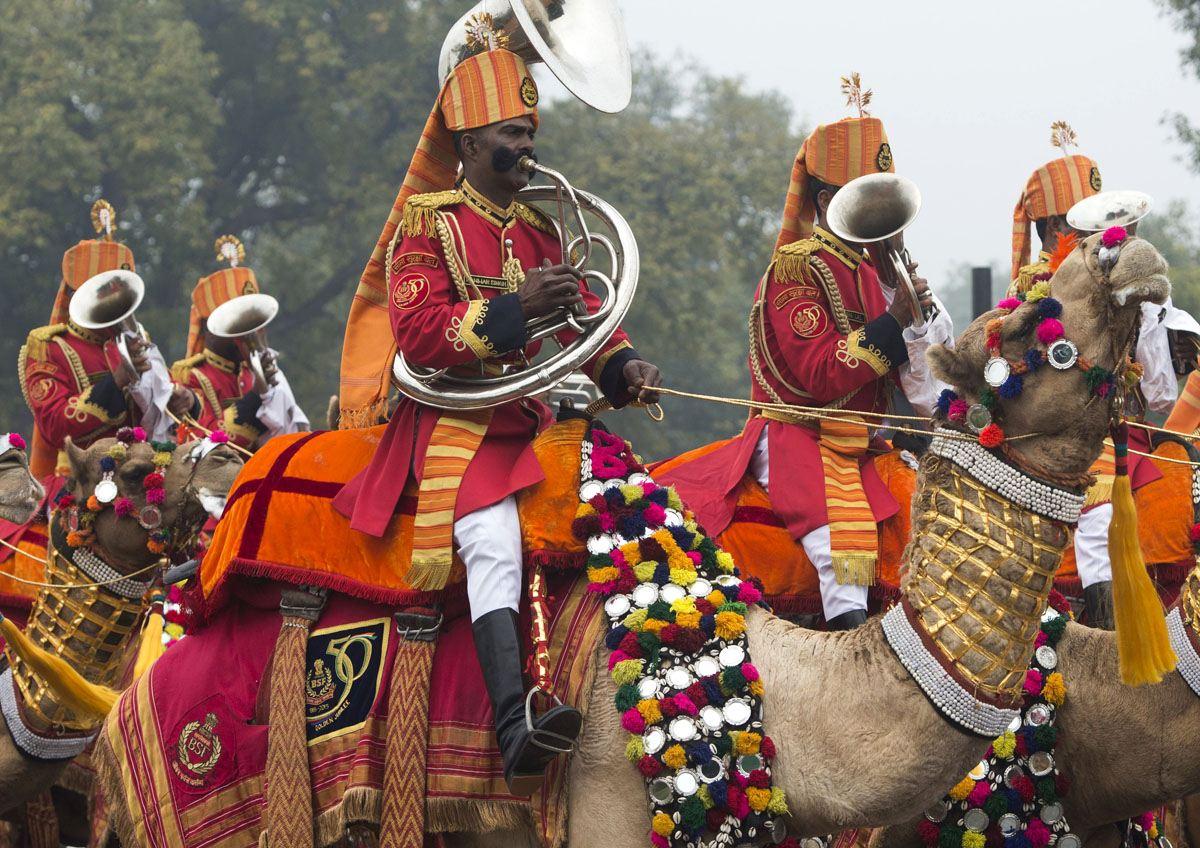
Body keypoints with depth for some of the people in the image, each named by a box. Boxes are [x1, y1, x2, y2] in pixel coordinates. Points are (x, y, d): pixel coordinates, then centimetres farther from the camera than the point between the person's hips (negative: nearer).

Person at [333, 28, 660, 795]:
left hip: (533, 414, 8)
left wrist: (623, 367, -1)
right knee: (493, 538, -29)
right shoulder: (428, 225, -2)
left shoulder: (540, 229, 18)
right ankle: (515, 726, -44)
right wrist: (514, 307, -23)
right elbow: (415, 330, -14)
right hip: (454, 417, -8)